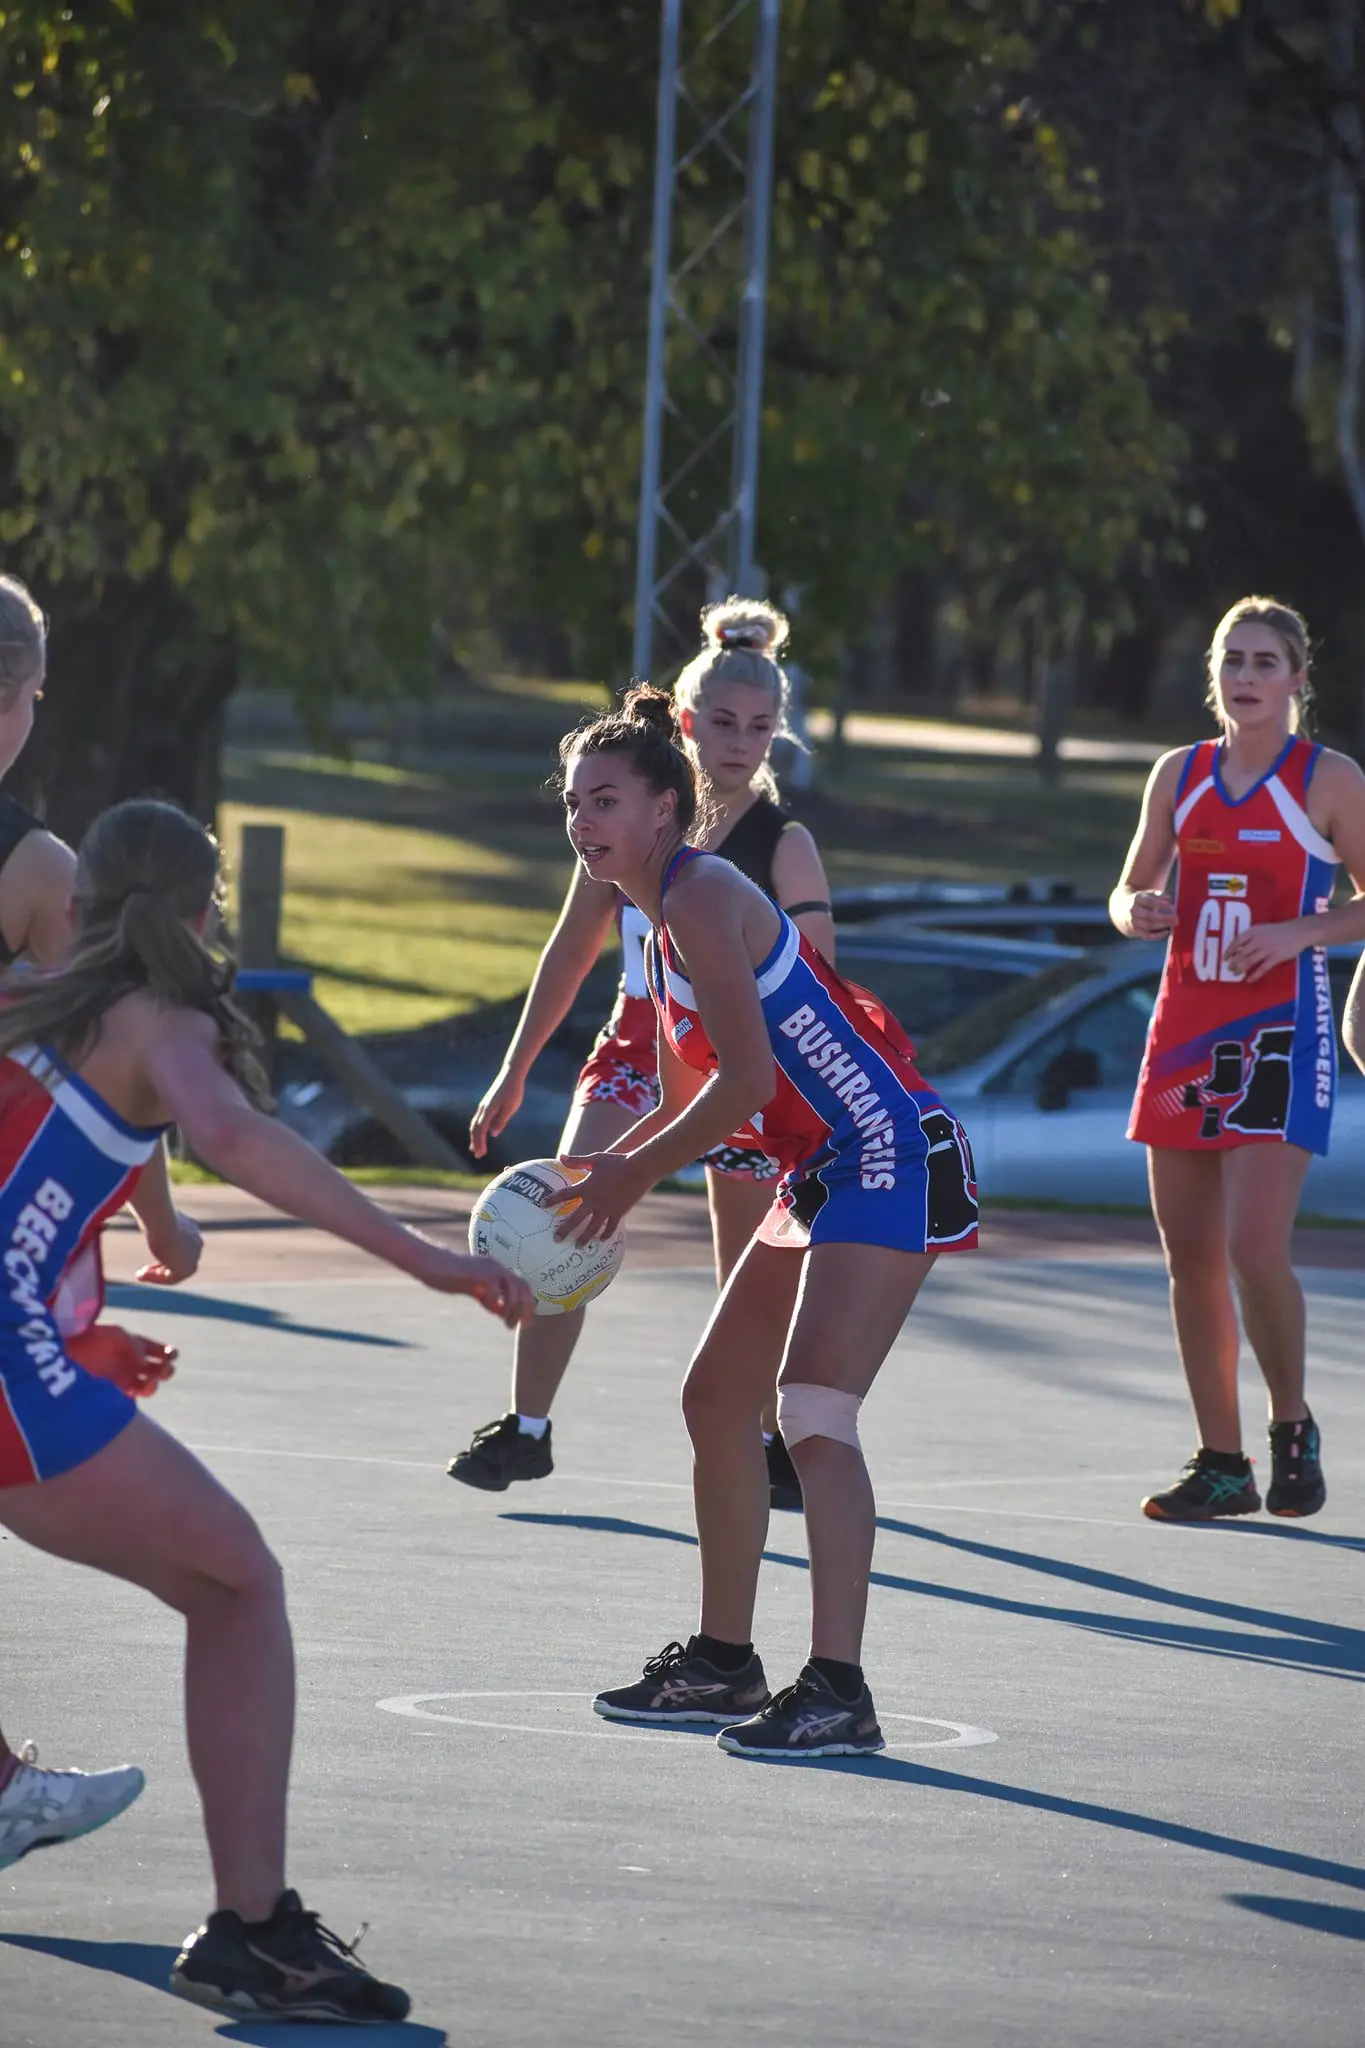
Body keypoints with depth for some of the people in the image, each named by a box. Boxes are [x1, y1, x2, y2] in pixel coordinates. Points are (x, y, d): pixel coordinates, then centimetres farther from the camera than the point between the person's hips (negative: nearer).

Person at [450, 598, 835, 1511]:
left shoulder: (783, 844, -11)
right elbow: (573, 951, 7)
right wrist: (515, 1072, 9)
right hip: (637, 1051, 2)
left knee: (751, 1279, 7)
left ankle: (776, 1443, 27)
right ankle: (526, 1428, -5)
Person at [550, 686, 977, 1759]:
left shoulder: (702, 897, -15)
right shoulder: (661, 914, 15)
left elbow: (745, 1084, -21)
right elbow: (702, 1090, 21)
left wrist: (631, 1177, -13)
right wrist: (607, 1166, 7)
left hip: (892, 1156, -11)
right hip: (827, 1170, 11)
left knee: (813, 1407, -21)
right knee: (717, 1396, 15)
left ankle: (838, 1691, -25)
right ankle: (724, 1662, 26)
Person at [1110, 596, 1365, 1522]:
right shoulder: (1181, 775, 10)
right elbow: (1131, 890, 18)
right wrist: (1137, 911, -5)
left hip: (1280, 1030, -5)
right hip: (1186, 1023, 5)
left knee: (1257, 1249, -15)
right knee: (1190, 1254, 3)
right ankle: (1221, 1464, 11)